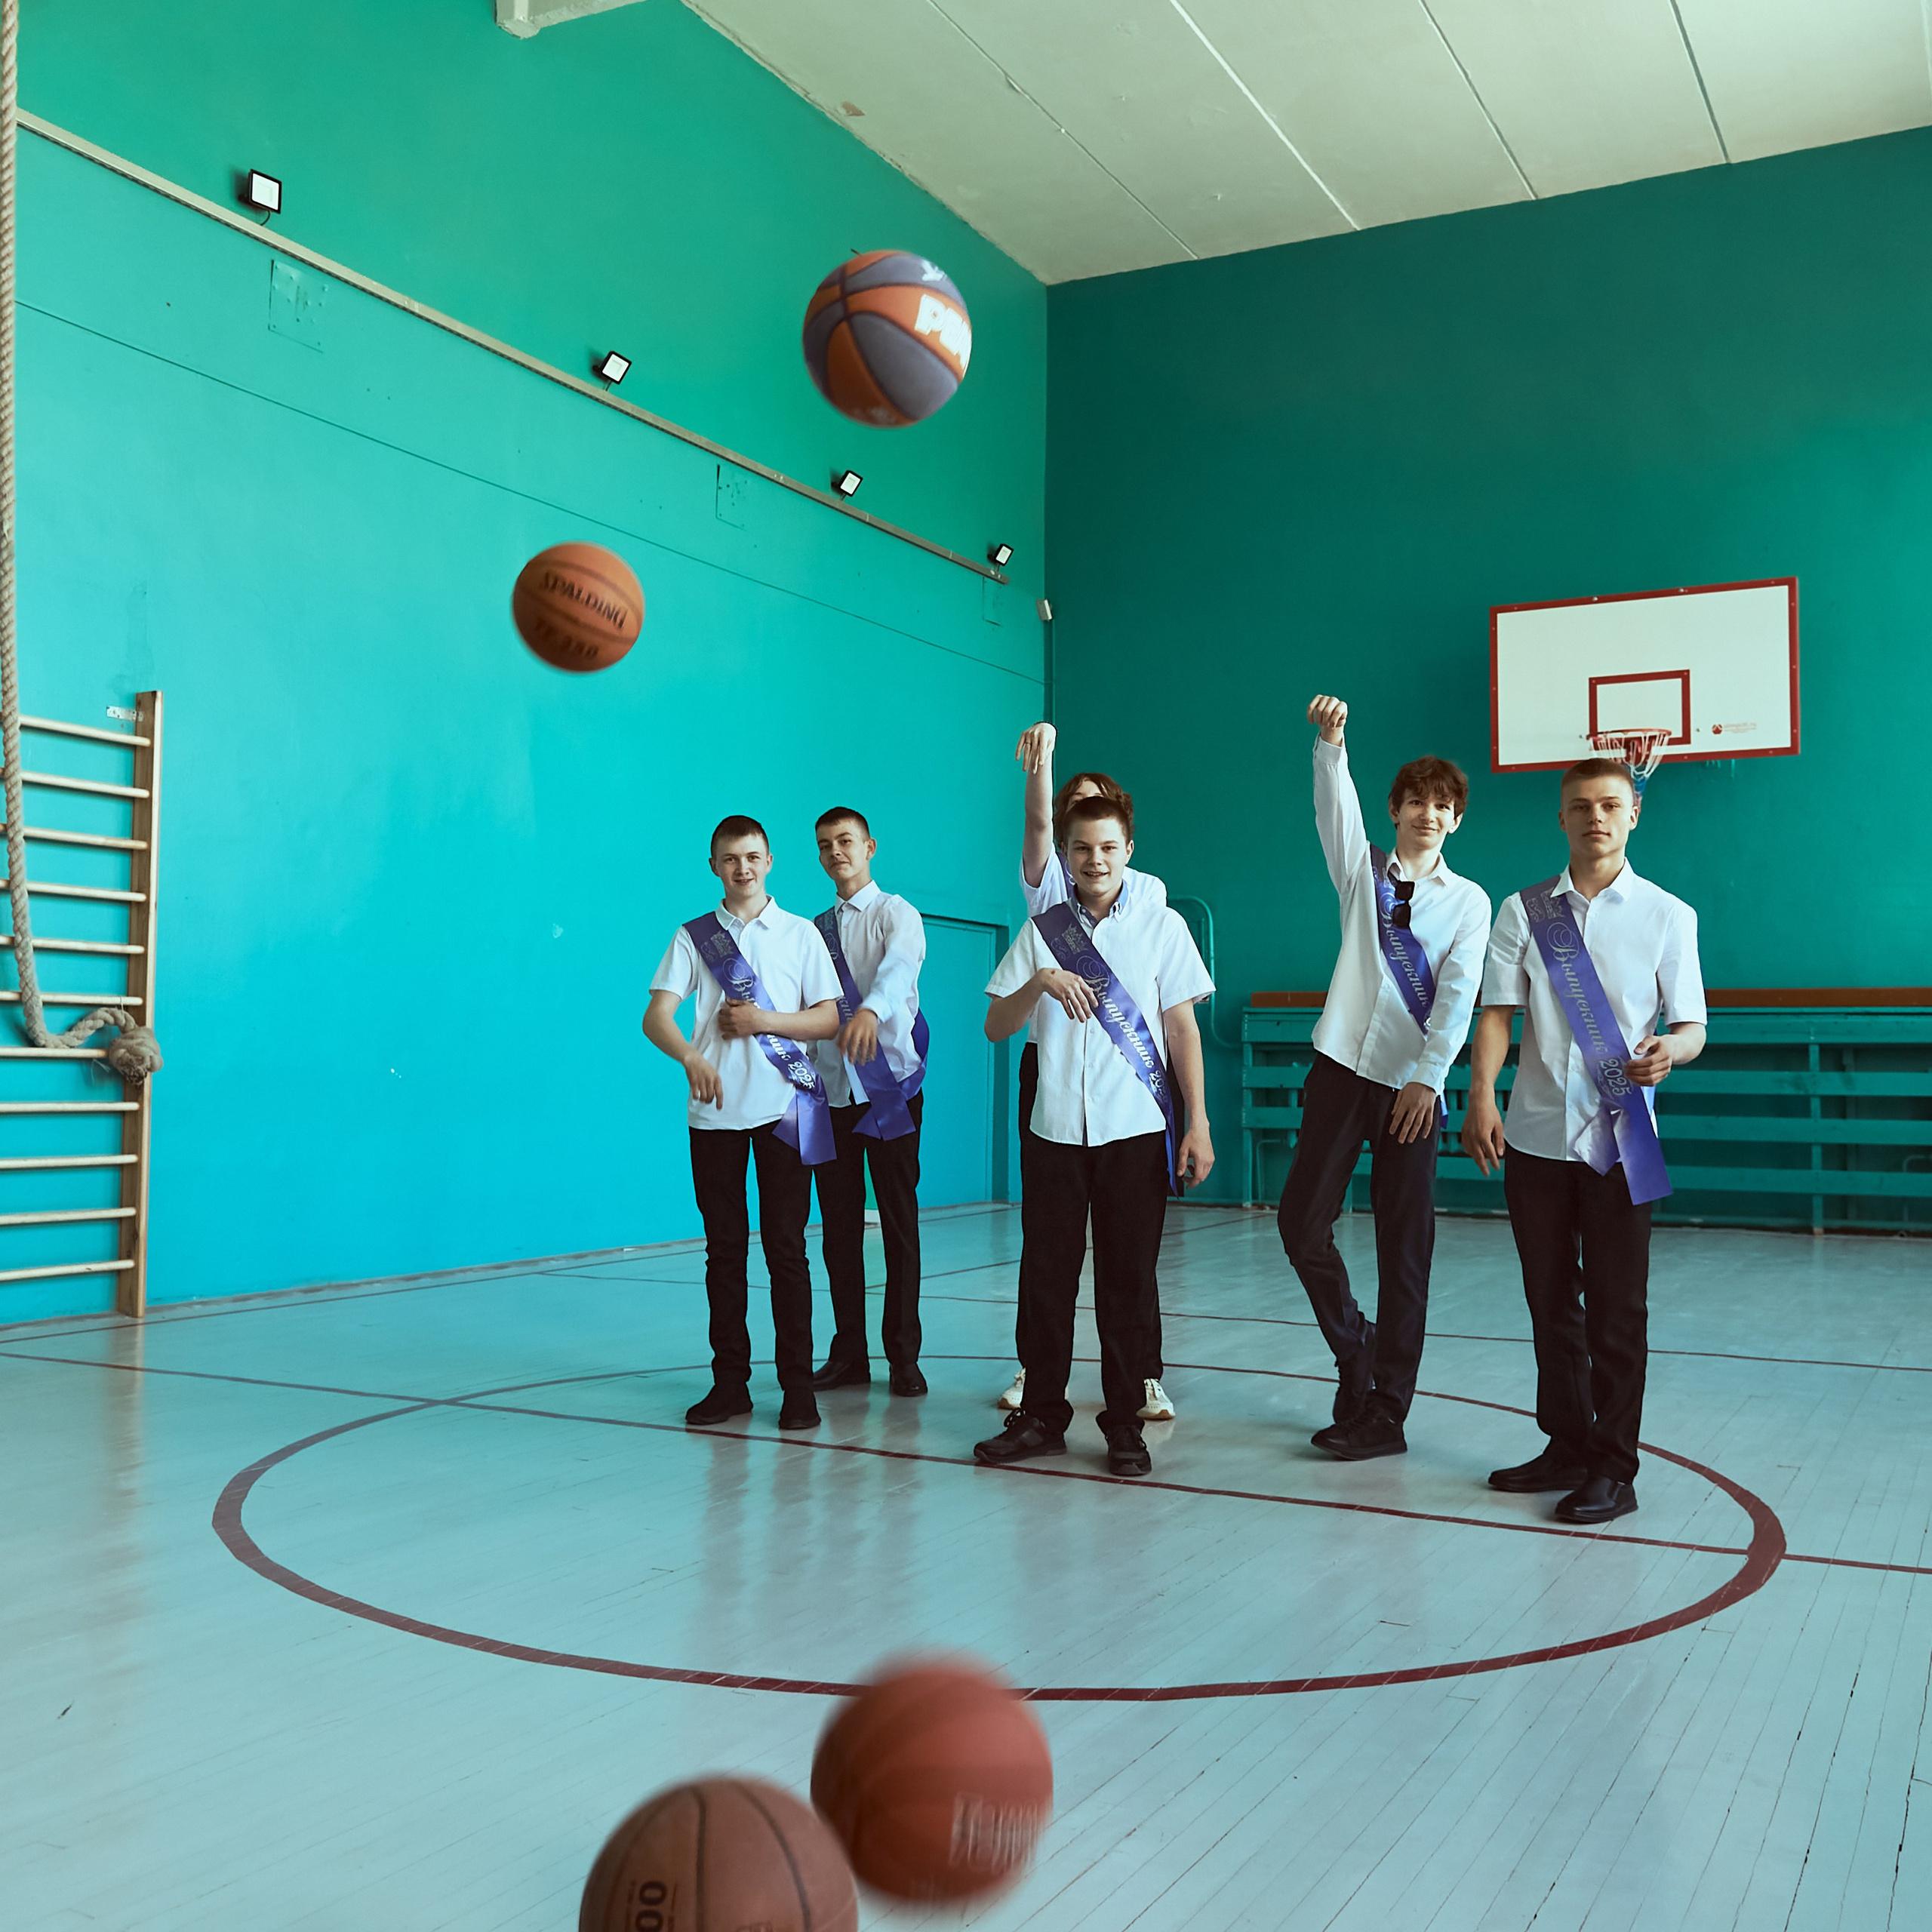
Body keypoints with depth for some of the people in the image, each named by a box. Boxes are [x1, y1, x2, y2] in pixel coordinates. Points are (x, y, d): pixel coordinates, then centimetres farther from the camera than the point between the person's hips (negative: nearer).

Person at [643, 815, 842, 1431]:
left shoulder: (800, 934, 8)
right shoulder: (692, 937, 8)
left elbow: (829, 1018, 4)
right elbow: (655, 1017, -3)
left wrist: (763, 1021, -11)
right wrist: (692, 1057, -23)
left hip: (784, 1108, -1)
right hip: (715, 1110, 1)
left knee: (786, 1248, -1)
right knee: (724, 1251, 6)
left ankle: (797, 1384, 5)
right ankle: (730, 1381, 15)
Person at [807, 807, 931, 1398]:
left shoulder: (895, 913, -1)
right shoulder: (815, 929, 15)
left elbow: (899, 965, -24)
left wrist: (871, 1009, -44)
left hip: (888, 1084, -5)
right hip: (829, 1089, 5)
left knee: (899, 1223, 0)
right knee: (839, 1227, 7)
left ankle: (903, 1356, 8)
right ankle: (848, 1353, 17)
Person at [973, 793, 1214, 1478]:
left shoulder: (1162, 926, 5)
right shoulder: (1041, 930, 8)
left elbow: (1182, 1027, 4)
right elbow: (996, 1028, 4)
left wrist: (1198, 1123, -2)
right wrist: (1041, 981, -15)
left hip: (1136, 1129, -2)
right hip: (1055, 1129, 2)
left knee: (1128, 1279, 3)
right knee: (1045, 1274, 5)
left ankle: (1124, 1423, 14)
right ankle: (1041, 1416, 18)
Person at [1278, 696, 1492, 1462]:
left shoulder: (1469, 901, 8)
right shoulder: (1361, 869, 12)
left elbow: (1458, 995, -3)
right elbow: (1337, 806, -6)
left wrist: (1427, 1078, -15)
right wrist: (1330, 742, -24)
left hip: (1412, 1084, -1)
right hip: (1342, 1066, 2)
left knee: (1404, 1249, 0)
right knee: (1302, 1223, -2)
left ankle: (1385, 1413, 7)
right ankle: (1355, 1350, 21)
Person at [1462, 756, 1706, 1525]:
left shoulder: (1667, 915, 2)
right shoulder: (1524, 911, 6)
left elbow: (1692, 1026, 1)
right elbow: (1497, 1012, 2)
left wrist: (1670, 1050, -23)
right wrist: (1481, 1096, -13)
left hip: (1618, 1138, -2)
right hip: (1536, 1136, 3)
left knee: (1616, 1310, 2)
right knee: (1550, 1302, 12)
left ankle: (1613, 1469, 14)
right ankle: (1566, 1448, 27)